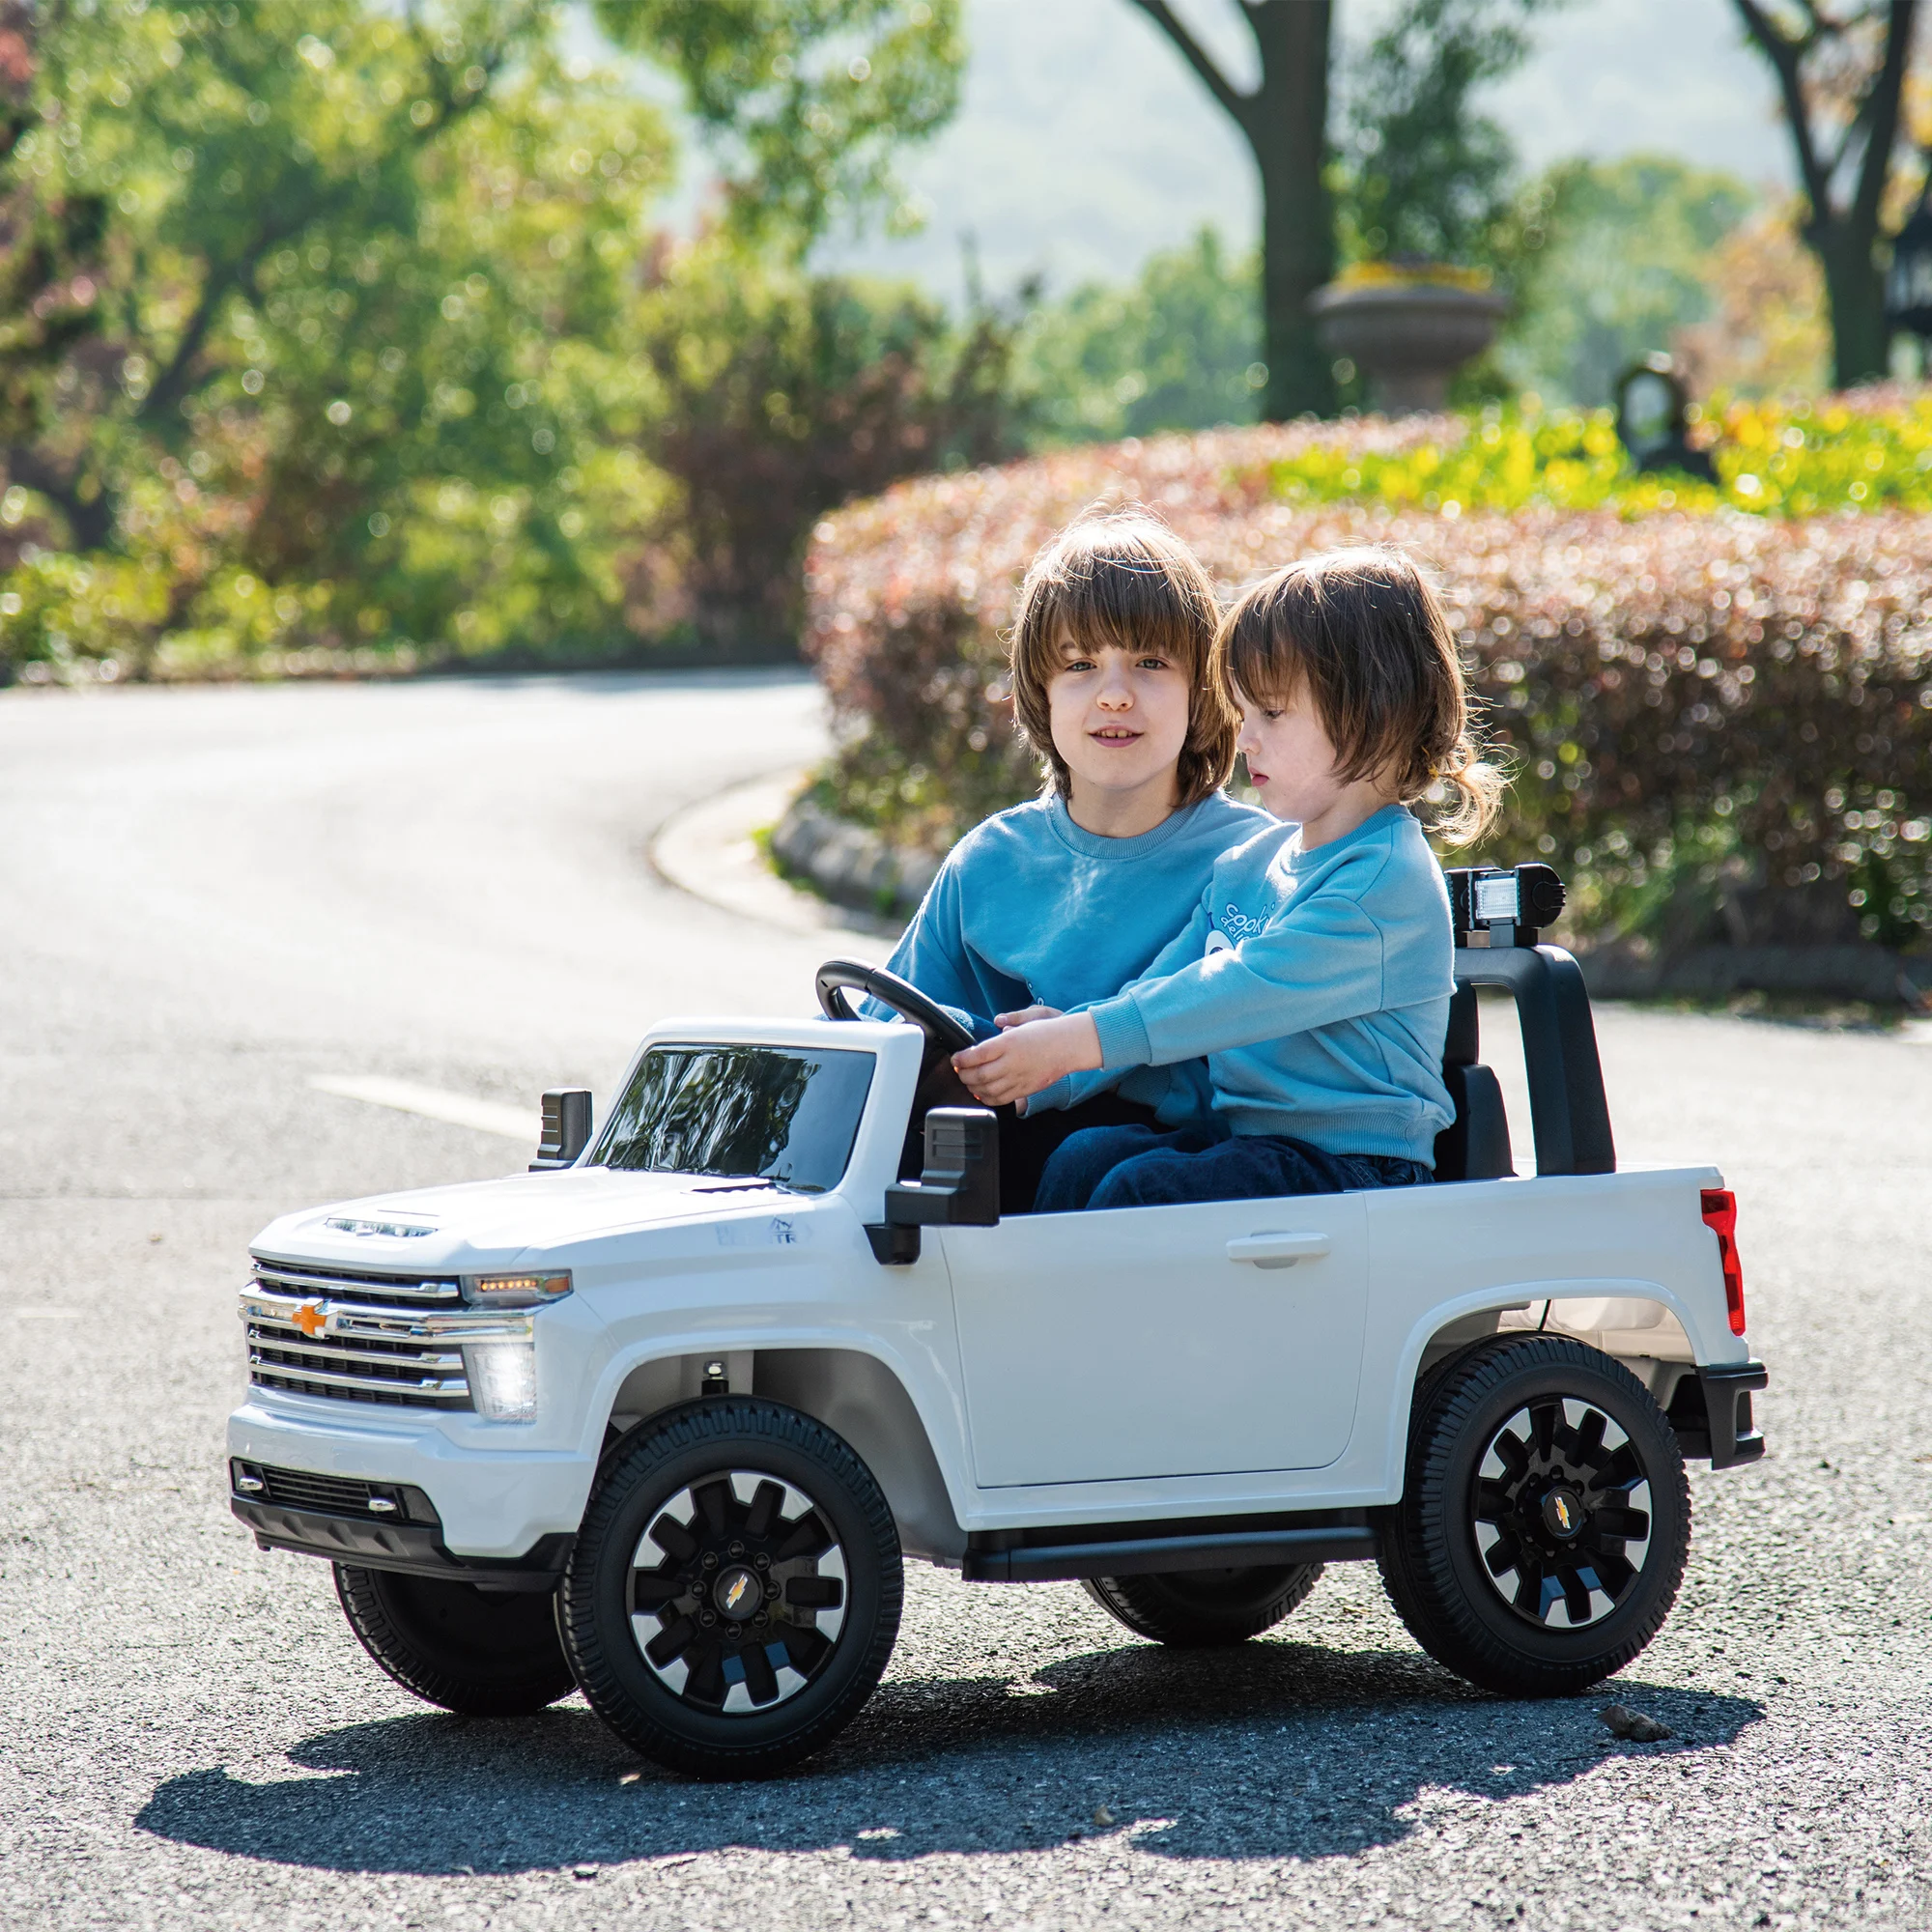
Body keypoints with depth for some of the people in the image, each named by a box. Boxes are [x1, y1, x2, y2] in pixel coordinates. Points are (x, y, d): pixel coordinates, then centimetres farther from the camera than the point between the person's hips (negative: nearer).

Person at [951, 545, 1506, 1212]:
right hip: (1240, 1137, 8)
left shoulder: (1387, 879, -13)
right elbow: (1152, 998, 14)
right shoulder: (1245, 868, 17)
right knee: (1083, 1157, -14)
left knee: (1138, 1188, -25)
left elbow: (1245, 994, -23)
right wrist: (1033, 1082, -4)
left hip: (1355, 1162, -8)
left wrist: (1074, 1042, -27)